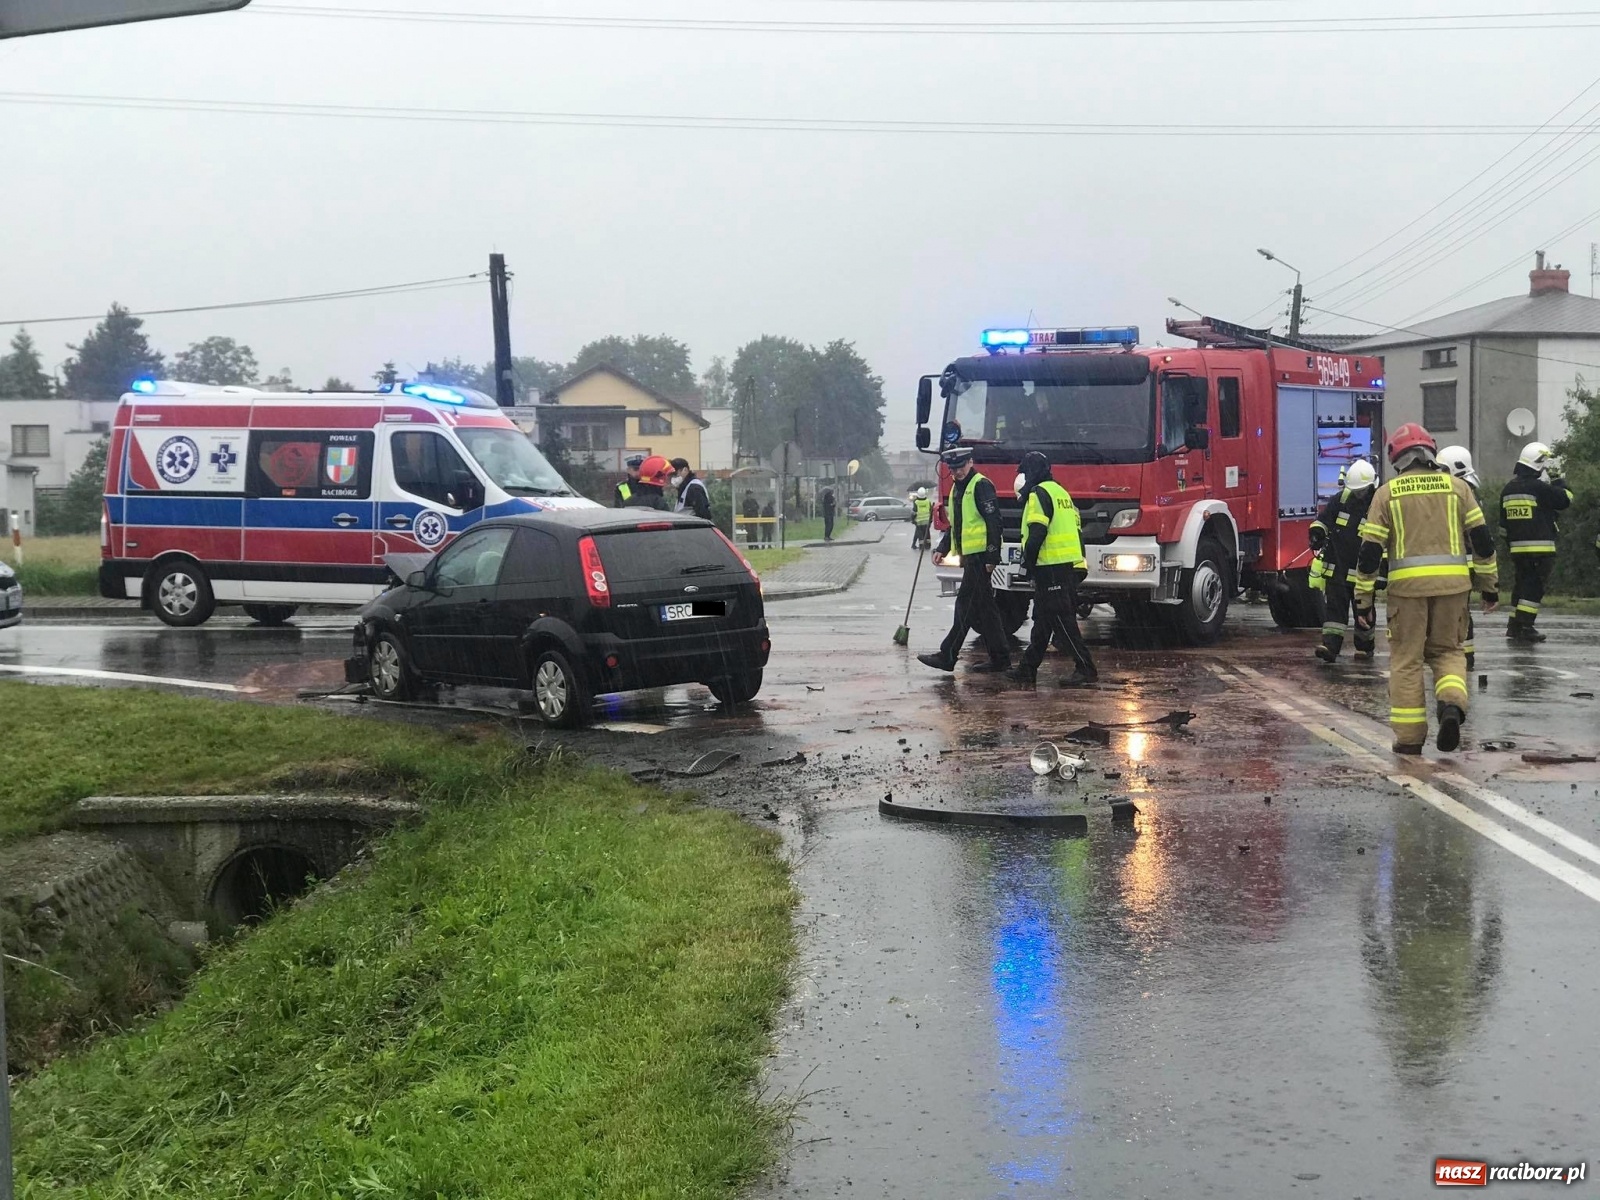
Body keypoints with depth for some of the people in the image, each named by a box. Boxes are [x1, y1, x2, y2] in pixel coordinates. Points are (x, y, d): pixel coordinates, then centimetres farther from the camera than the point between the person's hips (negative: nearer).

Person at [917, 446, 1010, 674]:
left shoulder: (981, 485, -10)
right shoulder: (957, 489, 19)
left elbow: (994, 522, -15)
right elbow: (955, 525, 26)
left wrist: (993, 557, -19)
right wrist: (941, 549, 13)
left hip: (980, 556, -10)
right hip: (969, 556, 10)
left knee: (966, 605, -7)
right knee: (983, 608, 9)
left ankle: (948, 656, -5)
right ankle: (1000, 658, 12)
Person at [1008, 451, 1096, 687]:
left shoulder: (1039, 494, -10)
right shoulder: (1060, 491, 19)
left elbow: (1036, 533, -20)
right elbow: (1077, 529, 20)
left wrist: (1028, 562, -10)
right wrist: (1081, 562, 21)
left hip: (1052, 568, -10)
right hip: (1070, 566, 10)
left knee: (1061, 621, -8)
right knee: (1042, 620, 14)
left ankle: (1086, 669, -11)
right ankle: (1028, 668, 20)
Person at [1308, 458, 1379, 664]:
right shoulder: (1341, 499, 2)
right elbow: (1324, 517, 15)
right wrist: (1317, 531, -4)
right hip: (1337, 567, 2)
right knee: (1335, 607, -4)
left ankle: (1365, 646, 26)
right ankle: (1330, 645, -11)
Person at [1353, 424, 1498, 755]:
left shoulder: (1387, 493, 4)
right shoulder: (1455, 486, 8)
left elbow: (1370, 550, 1)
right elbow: (1481, 538, 7)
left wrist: (1364, 600, 6)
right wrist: (1489, 585, 16)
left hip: (1407, 584, -2)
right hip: (1452, 583, 2)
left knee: (1406, 659, 7)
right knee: (1448, 650, 17)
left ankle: (1409, 737, 8)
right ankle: (1452, 704, -9)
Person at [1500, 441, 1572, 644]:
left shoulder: (1507, 490, 12)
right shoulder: (1539, 488, -13)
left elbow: (1503, 523, 17)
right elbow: (1565, 501, -5)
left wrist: (1510, 542, 24)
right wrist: (1560, 483, 10)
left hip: (1517, 548, 8)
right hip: (1540, 548, -8)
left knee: (1522, 584, 16)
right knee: (1534, 587, -5)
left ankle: (1513, 625, 18)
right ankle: (1524, 627, -9)